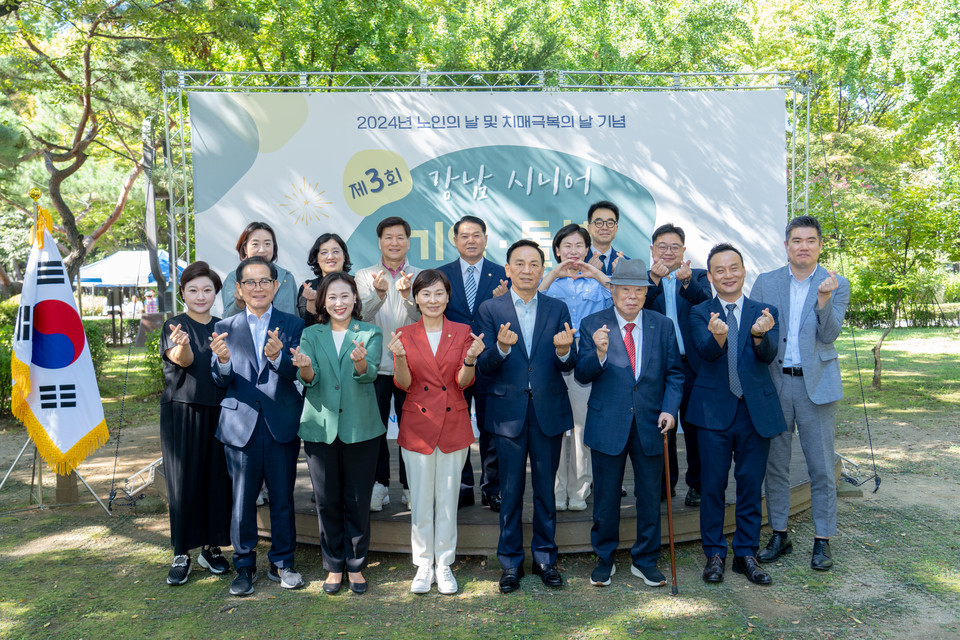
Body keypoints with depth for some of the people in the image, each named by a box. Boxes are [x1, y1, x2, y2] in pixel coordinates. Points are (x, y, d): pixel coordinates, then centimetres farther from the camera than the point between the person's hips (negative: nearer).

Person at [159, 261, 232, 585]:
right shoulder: (175, 326, -1)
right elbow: (182, 359, -22)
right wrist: (183, 344, -42)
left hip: (218, 412, 3)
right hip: (182, 412, -3)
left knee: (217, 480, 5)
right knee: (184, 482, 1)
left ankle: (211, 548, 19)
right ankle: (182, 554, 13)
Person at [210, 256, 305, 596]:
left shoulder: (292, 325, 2)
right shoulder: (225, 328, 5)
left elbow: (296, 373, -10)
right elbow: (222, 381, 0)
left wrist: (277, 357, -31)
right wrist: (223, 361, -23)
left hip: (282, 424, -1)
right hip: (241, 424, 1)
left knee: (283, 498, 10)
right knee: (242, 501, 10)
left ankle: (282, 563, 26)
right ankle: (244, 566, 26)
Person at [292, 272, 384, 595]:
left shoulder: (370, 333, 3)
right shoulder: (311, 334, 8)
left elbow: (370, 373, -14)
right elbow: (311, 379, -5)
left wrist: (360, 361, -37)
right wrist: (305, 368, -28)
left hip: (360, 427, -1)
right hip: (320, 426, 1)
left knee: (358, 500, 6)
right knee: (327, 501, 9)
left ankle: (356, 565, 24)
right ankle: (334, 566, 26)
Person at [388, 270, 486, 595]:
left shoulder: (462, 332, 2)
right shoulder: (405, 335, 2)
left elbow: (463, 382, -5)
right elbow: (404, 383, -5)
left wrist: (470, 358, -24)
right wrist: (400, 358, -24)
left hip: (453, 424, 0)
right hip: (417, 425, 0)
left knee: (448, 498, 8)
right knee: (420, 500, 8)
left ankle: (444, 564, 23)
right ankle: (424, 565, 24)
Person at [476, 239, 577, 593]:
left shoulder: (558, 309, 5)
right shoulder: (491, 309, 0)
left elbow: (568, 365, -1)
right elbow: (484, 366, -7)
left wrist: (564, 351, -23)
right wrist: (501, 348, -27)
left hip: (548, 410, 2)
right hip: (508, 410, -1)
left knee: (546, 487, 12)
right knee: (511, 490, 8)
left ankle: (545, 557, 28)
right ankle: (510, 561, 23)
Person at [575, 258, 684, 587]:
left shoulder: (662, 325, 4)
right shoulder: (592, 325, -2)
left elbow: (674, 373, 7)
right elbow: (582, 375, -6)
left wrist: (670, 408, -8)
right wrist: (599, 352, -26)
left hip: (651, 424, 2)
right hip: (608, 424, -2)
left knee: (650, 495, 11)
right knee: (605, 497, 9)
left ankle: (645, 561, 29)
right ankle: (604, 560, 28)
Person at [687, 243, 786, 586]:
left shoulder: (764, 312, 5)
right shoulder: (699, 313, 2)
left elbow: (769, 355, -11)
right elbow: (705, 350, -16)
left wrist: (759, 335, -34)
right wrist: (717, 336, -40)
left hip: (756, 410, 1)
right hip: (715, 410, -1)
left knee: (751, 486, 10)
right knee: (712, 485, 5)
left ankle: (746, 554, 25)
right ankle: (714, 554, 20)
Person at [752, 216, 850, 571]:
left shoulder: (836, 285, 1)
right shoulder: (765, 282, 5)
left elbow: (829, 334, -9)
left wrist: (824, 299, -23)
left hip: (816, 383, -1)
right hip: (774, 382, 2)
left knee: (821, 466, 4)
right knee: (775, 463, 9)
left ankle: (822, 540, 17)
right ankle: (779, 535, 22)